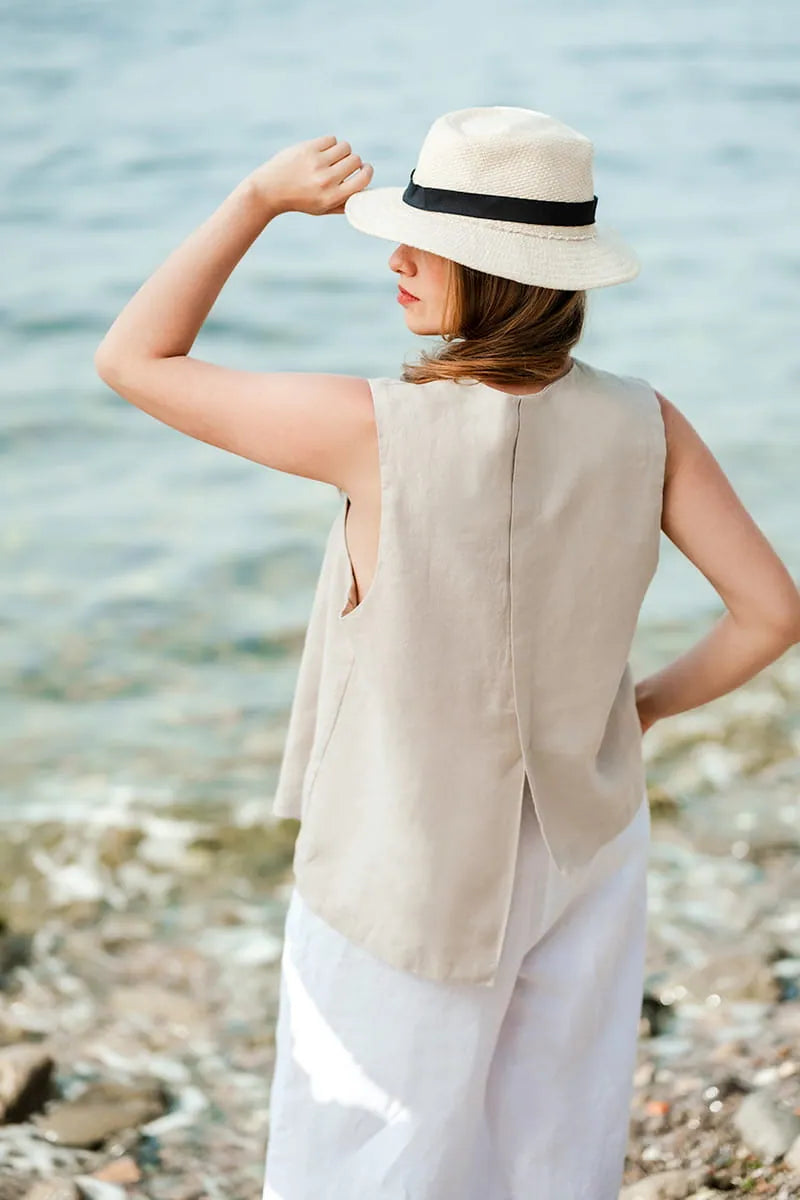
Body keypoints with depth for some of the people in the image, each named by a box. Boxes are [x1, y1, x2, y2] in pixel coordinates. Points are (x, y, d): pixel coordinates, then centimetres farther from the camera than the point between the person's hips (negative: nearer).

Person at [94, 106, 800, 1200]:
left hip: (411, 878, -4)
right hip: (584, 856, 4)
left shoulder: (377, 430, -26)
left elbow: (133, 359, -15)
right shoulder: (644, 425, -14)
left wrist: (261, 197, -13)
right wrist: (647, 703, 6)